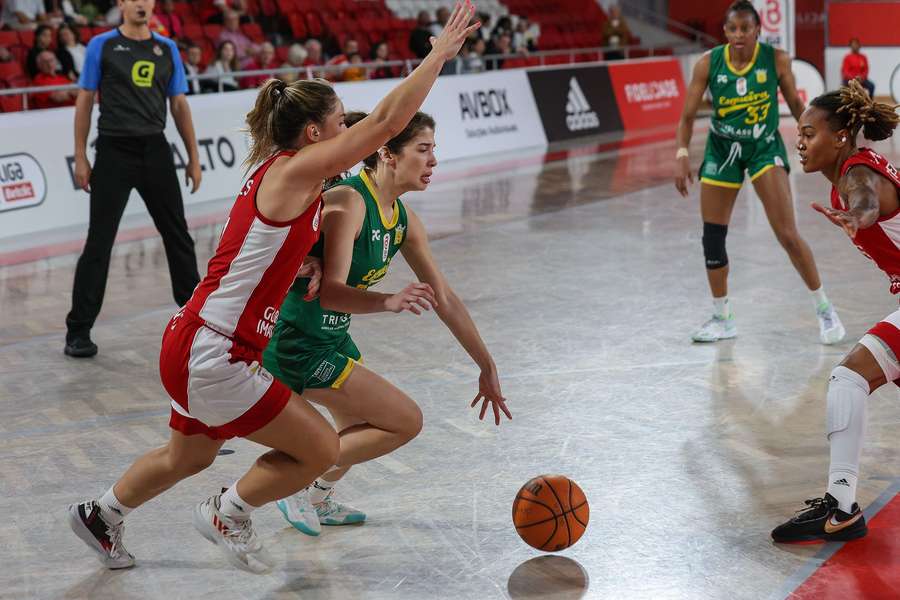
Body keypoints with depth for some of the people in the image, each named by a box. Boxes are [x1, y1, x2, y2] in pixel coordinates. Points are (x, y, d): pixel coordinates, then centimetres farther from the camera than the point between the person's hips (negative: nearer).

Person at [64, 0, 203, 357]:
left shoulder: (167, 49, 9)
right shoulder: (101, 46, 0)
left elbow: (179, 105, 12)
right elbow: (84, 101, 1)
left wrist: (193, 157, 9)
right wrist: (80, 157, -4)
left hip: (155, 151, 4)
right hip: (113, 153, -3)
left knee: (177, 234, 11)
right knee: (99, 242, -3)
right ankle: (78, 329, 4)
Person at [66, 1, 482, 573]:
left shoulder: (280, 173, 10)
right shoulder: (293, 171, -18)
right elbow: (388, 119, -22)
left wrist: (303, 267, 6)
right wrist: (440, 52, -15)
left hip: (195, 343, 10)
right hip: (211, 354, -10)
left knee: (188, 457, 30)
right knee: (320, 449, -1)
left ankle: (101, 514, 50)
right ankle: (228, 515, 18)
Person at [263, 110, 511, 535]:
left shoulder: (402, 218, 3)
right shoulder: (348, 202, -23)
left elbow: (444, 298, 9)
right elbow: (330, 291, -32)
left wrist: (487, 368, 12)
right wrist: (388, 302, -50)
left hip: (331, 337, 9)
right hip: (295, 344, -9)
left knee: (364, 425, 25)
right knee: (406, 421, -6)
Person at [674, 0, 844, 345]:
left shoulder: (776, 60, -15)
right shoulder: (708, 63, -14)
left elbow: (795, 103, 1)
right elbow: (688, 116, -9)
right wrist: (682, 155, -22)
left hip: (764, 148, -2)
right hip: (722, 149, 2)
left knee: (787, 234, -12)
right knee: (712, 239, 4)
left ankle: (823, 308, 5)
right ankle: (722, 319, 21)